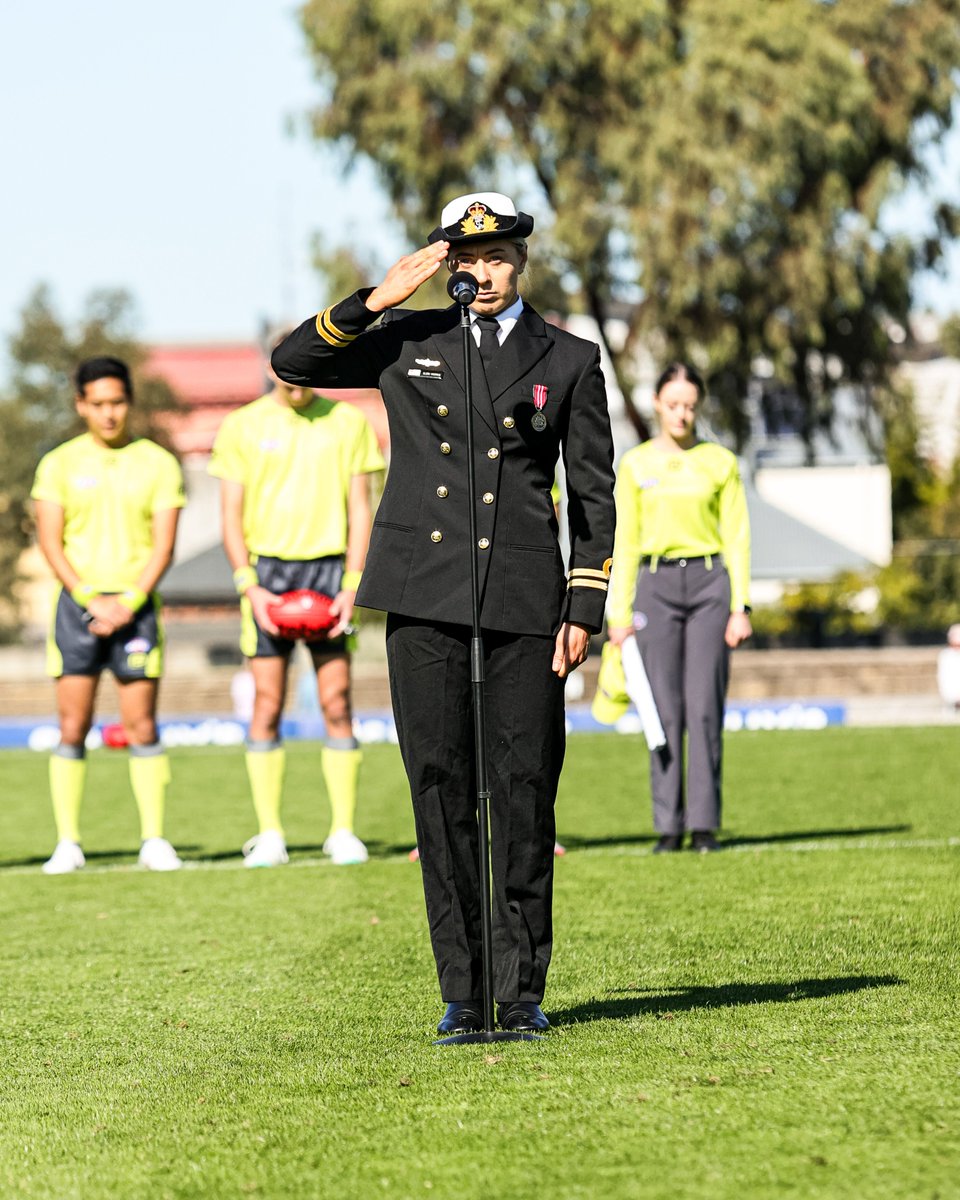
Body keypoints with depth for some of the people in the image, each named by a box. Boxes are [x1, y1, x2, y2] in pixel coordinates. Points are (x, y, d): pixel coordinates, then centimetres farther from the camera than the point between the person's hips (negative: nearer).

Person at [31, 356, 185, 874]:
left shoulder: (157, 463, 5)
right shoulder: (59, 464, 5)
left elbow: (163, 545, 0)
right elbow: (50, 541, 0)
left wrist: (128, 602, -12)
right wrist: (90, 598, -12)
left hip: (135, 604, 0)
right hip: (77, 602, 0)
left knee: (141, 724, -3)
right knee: (72, 727, -3)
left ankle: (154, 840, 2)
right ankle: (67, 844, 0)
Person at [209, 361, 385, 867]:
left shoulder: (349, 423, 7)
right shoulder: (242, 426, 4)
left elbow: (360, 509, 6)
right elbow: (231, 516, 3)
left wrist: (352, 584, -5)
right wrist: (250, 586, -9)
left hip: (330, 567, 1)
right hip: (266, 570, -1)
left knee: (337, 702, -3)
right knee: (267, 703, -4)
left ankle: (343, 832, 2)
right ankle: (269, 834, 1)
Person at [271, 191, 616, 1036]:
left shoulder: (569, 361, 9)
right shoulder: (408, 342, 11)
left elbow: (594, 495, 9)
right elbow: (293, 364, 7)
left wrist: (585, 611, 1)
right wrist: (379, 299, -4)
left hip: (523, 601, -1)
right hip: (424, 599, 1)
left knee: (523, 791, -2)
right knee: (441, 789, -1)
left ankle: (520, 990, 6)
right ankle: (463, 991, 5)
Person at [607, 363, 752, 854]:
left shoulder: (719, 462, 6)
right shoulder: (635, 465, 7)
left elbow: (737, 538, 5)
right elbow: (624, 542, 8)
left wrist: (740, 607, -3)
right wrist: (619, 612, 2)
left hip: (709, 581, -1)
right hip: (656, 585, 1)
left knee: (705, 707, -6)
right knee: (664, 710, -3)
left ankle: (704, 825, -4)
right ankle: (668, 826, 1)